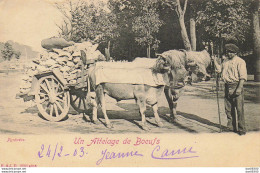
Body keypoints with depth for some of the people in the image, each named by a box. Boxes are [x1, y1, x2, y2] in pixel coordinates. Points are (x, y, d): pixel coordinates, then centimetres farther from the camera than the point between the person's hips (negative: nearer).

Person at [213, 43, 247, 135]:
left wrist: (239, 88, -20)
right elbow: (219, 69, 19)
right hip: (227, 87, 7)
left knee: (239, 109, -6)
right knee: (228, 109, 12)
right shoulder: (226, 61, 16)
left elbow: (243, 76, -12)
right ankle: (231, 127, 24)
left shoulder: (240, 62, -6)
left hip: (236, 86, -7)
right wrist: (215, 61, 11)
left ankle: (241, 129, 2)